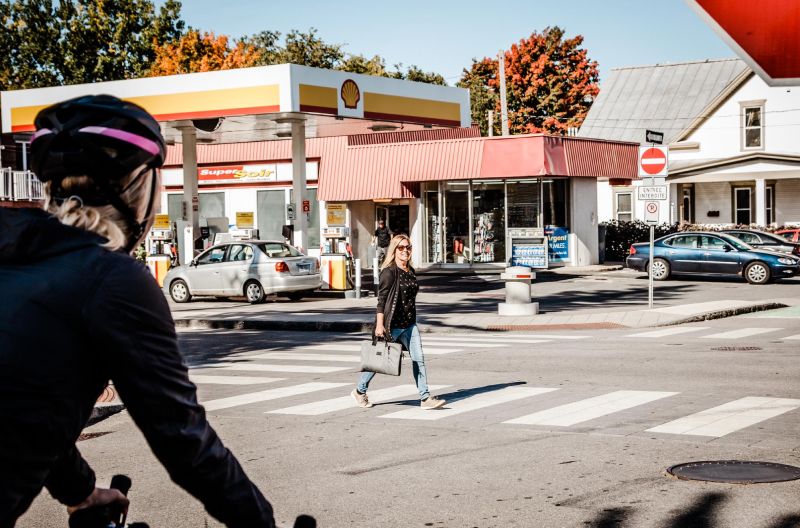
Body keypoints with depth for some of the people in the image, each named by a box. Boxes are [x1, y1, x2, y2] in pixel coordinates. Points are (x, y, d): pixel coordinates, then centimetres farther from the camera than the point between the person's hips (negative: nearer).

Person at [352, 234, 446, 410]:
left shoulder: (411, 271, 11)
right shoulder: (389, 272, -12)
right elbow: (381, 299, -15)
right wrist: (379, 324, -19)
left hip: (409, 324, 7)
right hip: (391, 324, -7)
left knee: (418, 358, -4)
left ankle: (425, 398, -4)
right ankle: (360, 391, 24)